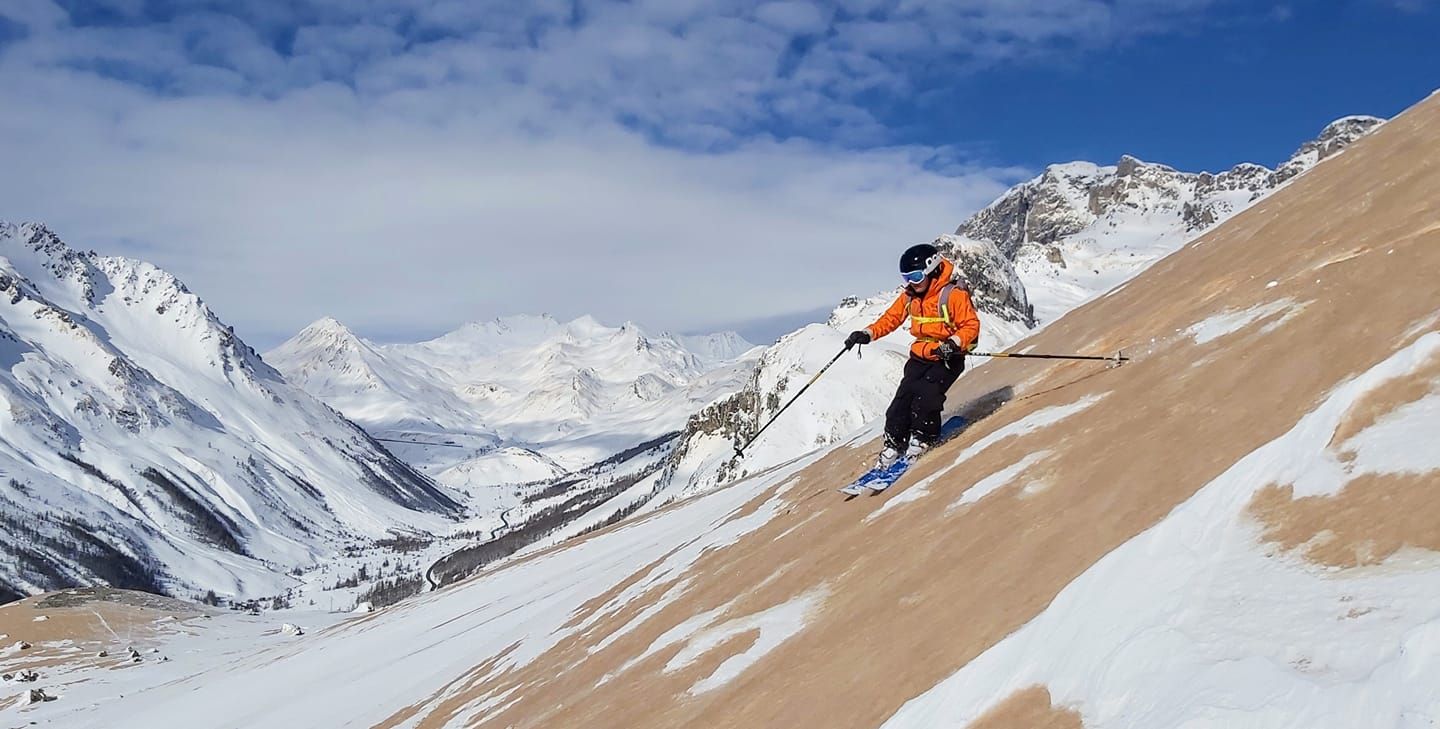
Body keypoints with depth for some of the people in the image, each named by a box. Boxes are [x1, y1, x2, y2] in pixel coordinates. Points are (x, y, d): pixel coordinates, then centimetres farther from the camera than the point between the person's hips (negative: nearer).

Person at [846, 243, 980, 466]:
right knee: (903, 397, -7)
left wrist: (952, 344, -31)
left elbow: (971, 325, -15)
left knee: (925, 397, -23)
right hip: (919, 356, 6)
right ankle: (893, 446, 3)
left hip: (947, 359, -6)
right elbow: (892, 317, 12)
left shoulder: (954, 294, -17)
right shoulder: (910, 295, 4)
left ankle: (922, 439, -1)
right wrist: (868, 334, -2)